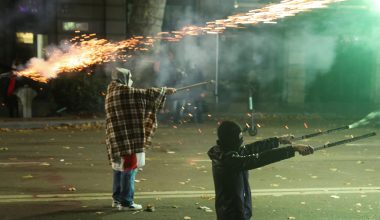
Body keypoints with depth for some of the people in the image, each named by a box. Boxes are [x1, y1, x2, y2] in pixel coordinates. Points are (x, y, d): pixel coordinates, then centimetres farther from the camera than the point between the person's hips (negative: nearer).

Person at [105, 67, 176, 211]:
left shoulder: (113, 90, 15)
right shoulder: (123, 91, -13)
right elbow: (146, 94, -9)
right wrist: (165, 90, 3)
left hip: (117, 137, 10)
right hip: (126, 137, -10)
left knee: (120, 167, 17)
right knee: (129, 167, -4)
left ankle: (118, 198, 25)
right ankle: (126, 202, 0)